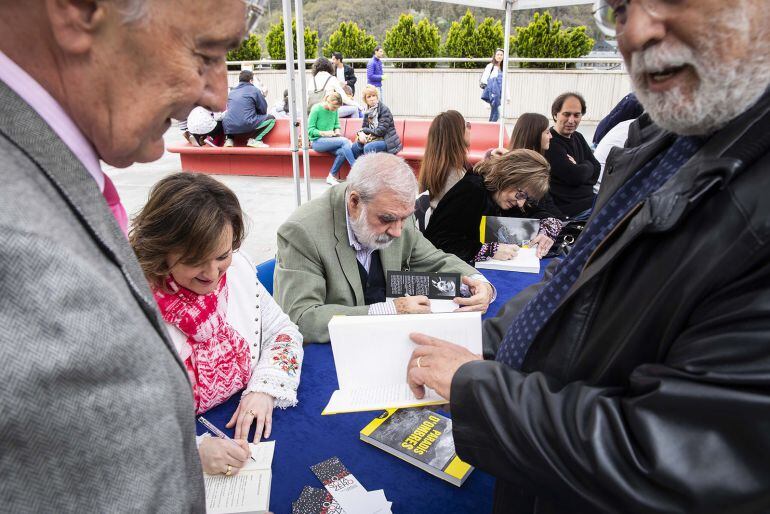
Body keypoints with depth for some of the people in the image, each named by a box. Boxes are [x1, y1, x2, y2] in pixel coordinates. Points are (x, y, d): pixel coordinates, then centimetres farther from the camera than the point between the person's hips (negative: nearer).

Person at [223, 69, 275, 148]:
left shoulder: (232, 92, 21)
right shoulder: (254, 90, 5)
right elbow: (263, 110, 6)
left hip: (229, 128, 6)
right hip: (246, 126, -6)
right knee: (271, 118, 12)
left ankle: (229, 139, 14)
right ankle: (255, 139, -4)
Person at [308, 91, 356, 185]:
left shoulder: (334, 110, 6)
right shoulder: (316, 109, -10)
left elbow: (337, 124, 21)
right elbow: (310, 130, -10)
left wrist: (337, 130, -2)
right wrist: (324, 133, -22)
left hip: (330, 140, 6)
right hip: (317, 141, -6)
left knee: (342, 152, -29)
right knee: (345, 141, -27)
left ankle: (332, 176, -16)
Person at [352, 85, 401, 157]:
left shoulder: (384, 109, -13)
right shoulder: (368, 111, 9)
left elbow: (380, 131, -19)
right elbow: (364, 127, 10)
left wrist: (364, 130, -10)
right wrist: (361, 133, -15)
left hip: (387, 141, -7)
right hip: (375, 139, 7)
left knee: (368, 147, -31)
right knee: (354, 147, -11)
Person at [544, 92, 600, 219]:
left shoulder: (578, 137, 14)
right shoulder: (550, 142, -16)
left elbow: (596, 169, 9)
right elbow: (575, 176, -21)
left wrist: (579, 168, -10)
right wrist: (587, 166, -1)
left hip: (590, 201, 9)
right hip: (573, 211, -9)